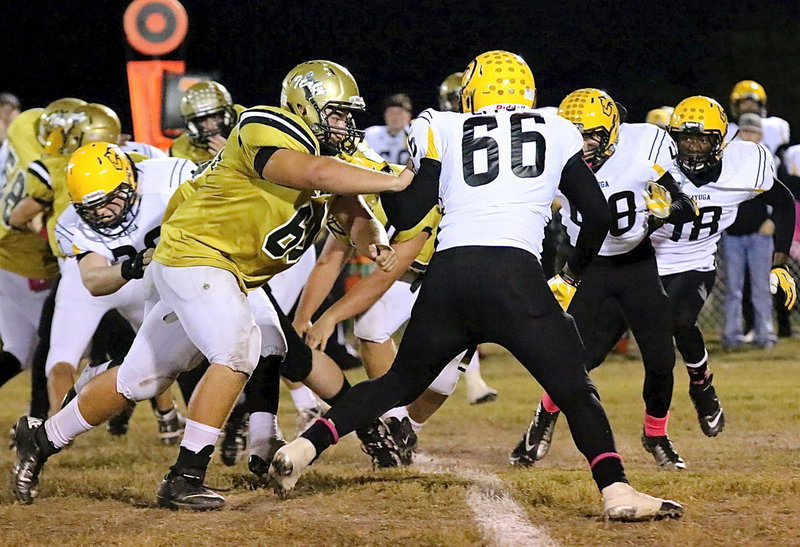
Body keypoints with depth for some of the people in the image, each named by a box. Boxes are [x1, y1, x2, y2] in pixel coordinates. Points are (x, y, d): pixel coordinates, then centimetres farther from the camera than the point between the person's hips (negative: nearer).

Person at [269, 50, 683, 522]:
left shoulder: (443, 131, 17)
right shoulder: (557, 135, 18)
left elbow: (406, 215, 13)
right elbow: (598, 215, 16)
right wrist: (572, 277, 30)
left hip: (447, 275, 2)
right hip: (514, 274, -2)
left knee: (402, 381, 21)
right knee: (575, 389, 4)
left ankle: (304, 447, 13)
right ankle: (616, 491, -13)